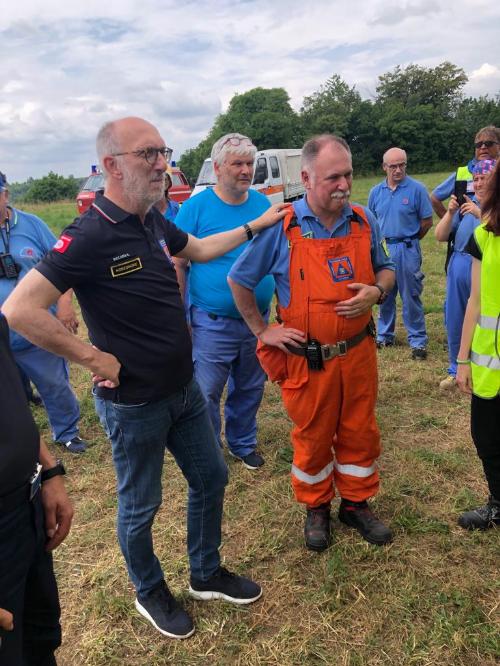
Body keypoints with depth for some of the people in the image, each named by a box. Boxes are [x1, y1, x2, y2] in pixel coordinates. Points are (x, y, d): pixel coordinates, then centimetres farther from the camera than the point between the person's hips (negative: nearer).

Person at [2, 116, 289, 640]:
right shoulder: (89, 236, -23)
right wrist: (94, 359, -22)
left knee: (210, 479, 20)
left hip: (184, 389, 8)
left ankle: (207, 574, 44)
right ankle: (150, 593, 42)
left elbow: (198, 249, 21)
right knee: (140, 504, 14)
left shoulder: (154, 222, 1)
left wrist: (257, 224, 20)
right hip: (133, 403, -8)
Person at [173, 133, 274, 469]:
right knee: (206, 394, 4)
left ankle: (243, 444, 40)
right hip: (213, 324, -4)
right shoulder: (196, 207, -9)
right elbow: (177, 265, -8)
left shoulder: (263, 203, 4)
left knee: (250, 390, 18)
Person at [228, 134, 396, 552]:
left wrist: (377, 291, -9)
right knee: (312, 437, 13)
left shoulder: (364, 221, 0)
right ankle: (316, 508, 36)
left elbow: (385, 268, 14)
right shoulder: (282, 227, -11)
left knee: (359, 432, 15)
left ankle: (357, 503, 38)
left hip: (358, 352, 3)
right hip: (307, 359, -3)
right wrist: (262, 331, -2)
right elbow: (239, 280, -1)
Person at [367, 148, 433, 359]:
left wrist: (409, 240, 6)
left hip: (407, 250, -4)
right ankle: (384, 335, 28)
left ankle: (418, 340, 10)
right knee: (384, 295, 14)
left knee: (411, 297, 0)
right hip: (383, 248, 4)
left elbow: (427, 221, -1)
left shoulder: (417, 189, -7)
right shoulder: (376, 192, 5)